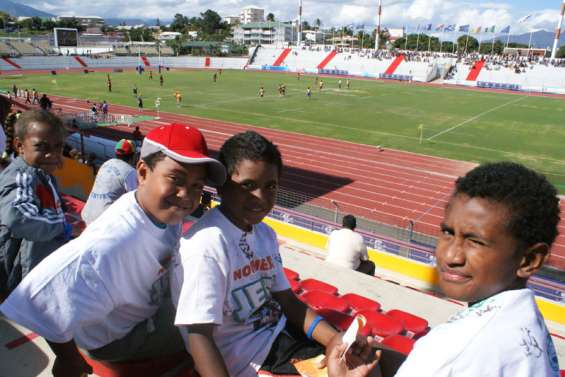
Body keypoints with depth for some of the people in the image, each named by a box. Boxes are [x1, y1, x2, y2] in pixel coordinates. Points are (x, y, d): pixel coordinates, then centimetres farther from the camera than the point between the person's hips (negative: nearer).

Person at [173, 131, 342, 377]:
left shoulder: (265, 234, 4)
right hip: (248, 356, -8)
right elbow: (199, 335, -25)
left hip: (279, 332, 8)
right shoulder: (207, 245, -24)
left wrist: (336, 340, -7)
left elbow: (287, 300, 7)